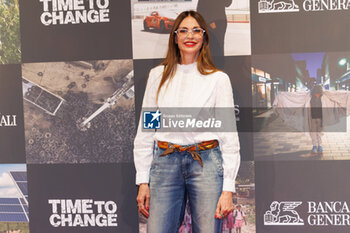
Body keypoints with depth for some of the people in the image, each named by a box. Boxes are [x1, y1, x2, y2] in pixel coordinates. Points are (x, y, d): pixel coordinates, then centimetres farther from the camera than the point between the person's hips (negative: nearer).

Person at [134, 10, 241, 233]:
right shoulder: (158, 75, 9)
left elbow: (229, 135, 2)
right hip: (165, 164, 2)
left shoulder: (218, 79, 3)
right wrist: (143, 181, 5)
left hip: (206, 163, -1)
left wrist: (228, 188, -5)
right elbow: (145, 130, 10)